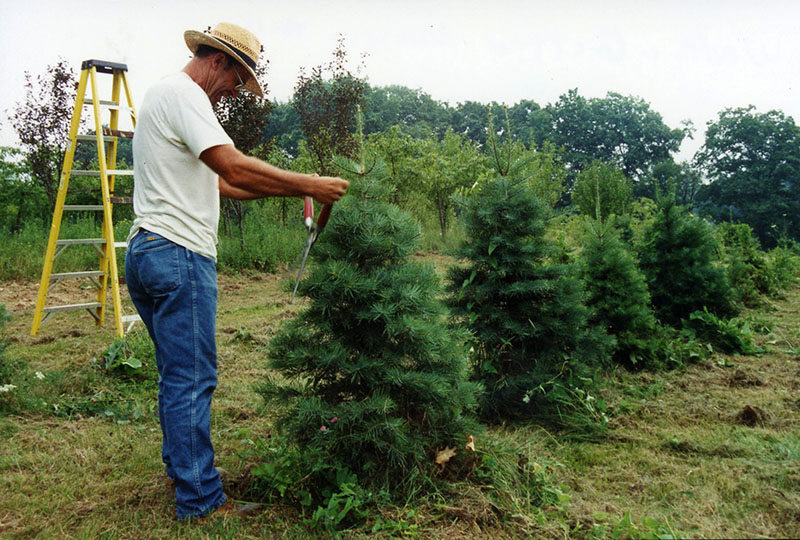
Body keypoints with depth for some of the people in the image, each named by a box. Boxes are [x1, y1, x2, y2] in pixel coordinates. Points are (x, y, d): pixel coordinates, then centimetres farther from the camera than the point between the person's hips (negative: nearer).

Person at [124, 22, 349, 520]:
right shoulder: (182, 94, -10)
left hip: (149, 252, 11)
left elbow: (215, 182, 22)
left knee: (178, 376, 19)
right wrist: (308, 185, -16)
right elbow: (235, 168, -23)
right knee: (193, 379, -4)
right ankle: (200, 499, 7)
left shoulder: (168, 97, 24)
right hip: (179, 254, -11)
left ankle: (182, 469, 33)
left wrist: (288, 188, 14)